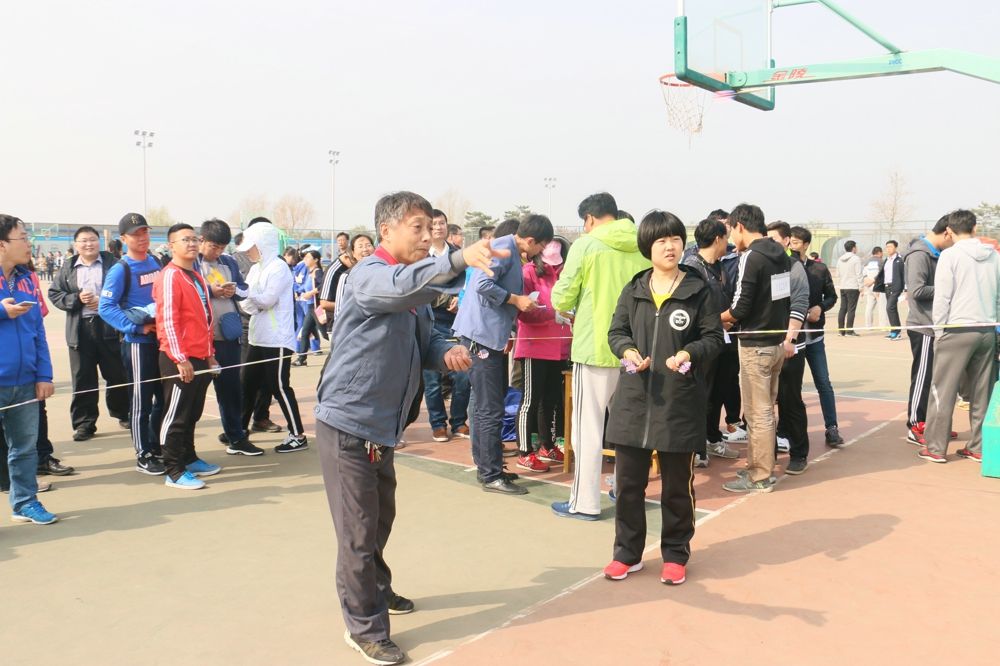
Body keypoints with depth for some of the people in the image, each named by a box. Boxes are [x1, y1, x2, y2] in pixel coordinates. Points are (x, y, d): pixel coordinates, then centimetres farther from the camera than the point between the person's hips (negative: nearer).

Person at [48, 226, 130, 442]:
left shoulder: (112, 263, 1)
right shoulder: (68, 267, 9)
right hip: (80, 329, 2)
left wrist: (103, 302, -15)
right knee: (83, 379, 5)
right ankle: (84, 422, 12)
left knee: (117, 375, 7)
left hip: (109, 327, -2)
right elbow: (54, 293, 8)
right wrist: (77, 299, -9)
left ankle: (122, 413, 25)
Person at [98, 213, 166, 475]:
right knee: (142, 401, 1)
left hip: (163, 340, 6)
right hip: (139, 344, -6)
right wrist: (138, 327, -19)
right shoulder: (120, 270, -9)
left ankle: (158, 447, 28)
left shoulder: (158, 262, 9)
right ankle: (143, 455, 12)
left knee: (164, 398, 13)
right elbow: (106, 307, -14)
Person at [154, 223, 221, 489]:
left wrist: (210, 355, 19)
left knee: (192, 414, 17)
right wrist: (181, 358, -20)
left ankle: (189, 459, 29)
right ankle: (173, 472, 5)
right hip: (180, 360, -8)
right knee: (176, 415, -2)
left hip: (200, 358, 8)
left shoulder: (196, 276, 17)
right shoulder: (170, 276, -11)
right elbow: (168, 320, -17)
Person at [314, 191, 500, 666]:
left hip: (383, 426, 9)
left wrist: (448, 352, -9)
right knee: (358, 530, 0)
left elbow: (426, 340, 14)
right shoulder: (369, 275, -17)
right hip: (348, 423, -9)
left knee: (380, 519, 24)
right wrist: (460, 260, -53)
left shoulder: (416, 289, 12)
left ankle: (376, 590, 45)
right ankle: (365, 627, 14)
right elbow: (403, 286, -39)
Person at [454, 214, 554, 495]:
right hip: (482, 334, -10)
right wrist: (517, 300, -14)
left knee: (486, 407, 16)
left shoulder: (512, 252, 14)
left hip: (491, 335, 10)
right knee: (491, 410, -5)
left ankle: (486, 466, 26)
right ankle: (492, 476, 2)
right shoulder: (503, 247, -14)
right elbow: (483, 284, -24)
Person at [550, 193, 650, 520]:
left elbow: (561, 300, -7)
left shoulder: (586, 245, -8)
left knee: (588, 426, 3)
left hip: (595, 348, -5)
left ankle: (585, 502, 8)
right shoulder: (641, 247, 4)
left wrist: (566, 302, 15)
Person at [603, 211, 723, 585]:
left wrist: (689, 354, -20)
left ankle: (675, 555, 27)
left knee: (677, 484, 10)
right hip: (634, 397, 3)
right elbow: (616, 332, 9)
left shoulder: (700, 290, -1)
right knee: (628, 481, 8)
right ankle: (627, 553, 24)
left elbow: (714, 338, -1)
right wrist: (628, 351, -12)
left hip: (681, 400, -2)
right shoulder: (633, 290, 7)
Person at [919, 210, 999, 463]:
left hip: (958, 331, -5)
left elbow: (942, 297, -9)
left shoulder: (950, 255, -7)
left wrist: (939, 331, -1)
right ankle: (978, 447, 17)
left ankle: (935, 448, 4)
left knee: (943, 391, 1)